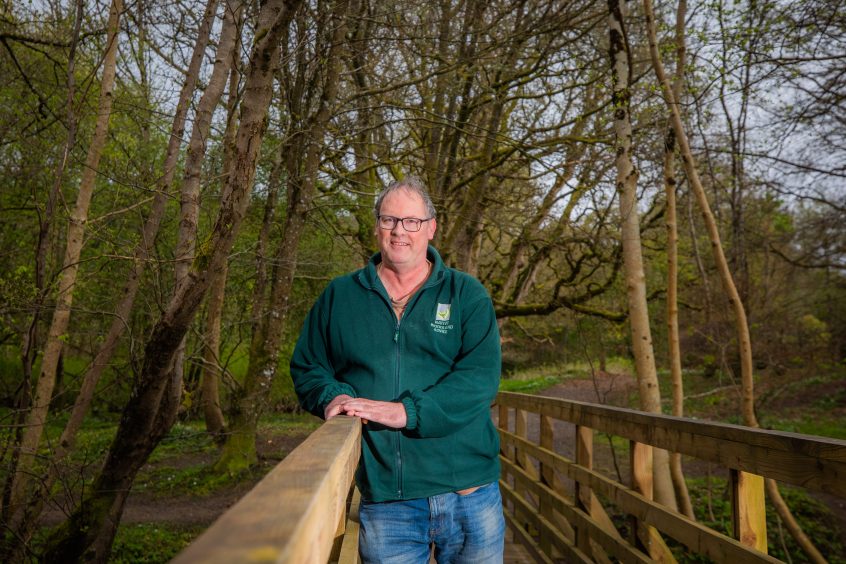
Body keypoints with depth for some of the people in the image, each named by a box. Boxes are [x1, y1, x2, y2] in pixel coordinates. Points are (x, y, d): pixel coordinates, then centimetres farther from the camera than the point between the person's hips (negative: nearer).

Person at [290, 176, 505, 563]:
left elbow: (481, 375, -11)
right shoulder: (339, 296, 7)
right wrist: (333, 396, -11)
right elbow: (306, 367, 11)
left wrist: (407, 412, -23)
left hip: (470, 494, 0)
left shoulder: (467, 294, 0)